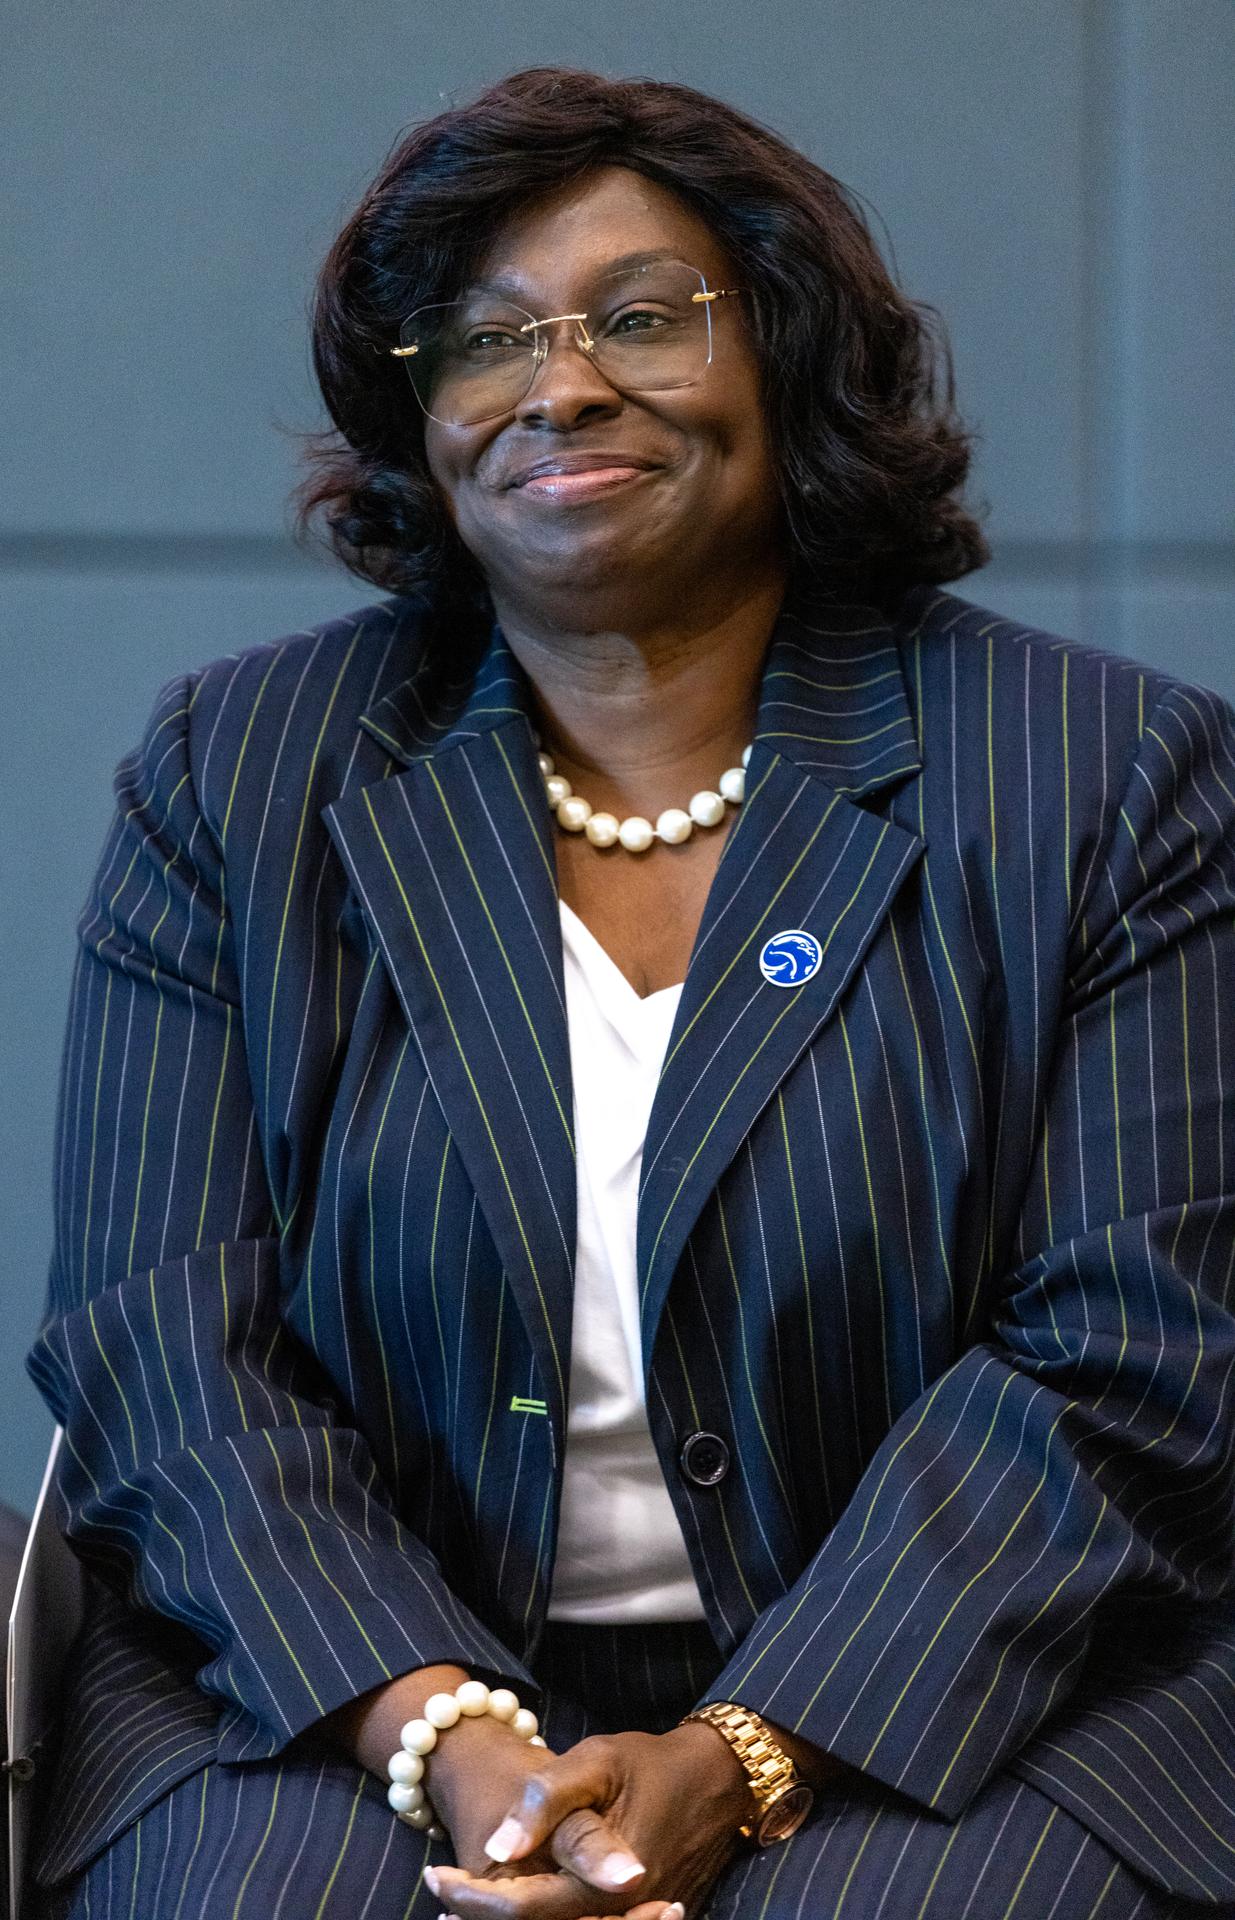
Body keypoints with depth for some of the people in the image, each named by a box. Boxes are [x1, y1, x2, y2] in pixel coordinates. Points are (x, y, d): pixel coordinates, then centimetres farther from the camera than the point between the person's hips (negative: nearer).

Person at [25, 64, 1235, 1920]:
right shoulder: (235, 774, 9)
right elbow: (165, 1345, 0)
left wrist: (733, 1764, -16)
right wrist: (444, 1737, -17)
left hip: (942, 1699, -1)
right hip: (344, 1679, 1)